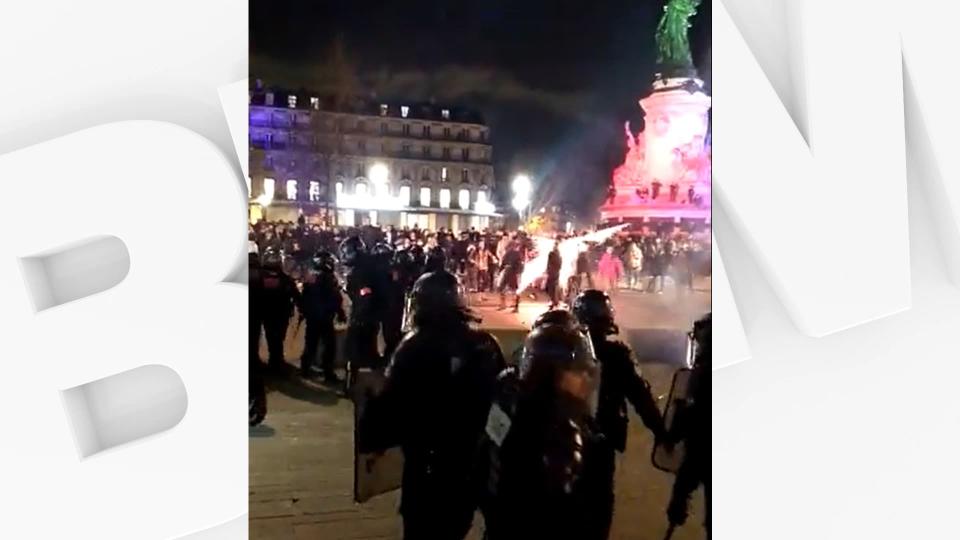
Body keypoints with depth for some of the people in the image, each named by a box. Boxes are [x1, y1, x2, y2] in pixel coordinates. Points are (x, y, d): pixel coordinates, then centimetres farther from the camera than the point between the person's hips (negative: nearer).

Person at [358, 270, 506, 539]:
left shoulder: (418, 347, -17)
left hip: (430, 468, -5)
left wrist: (370, 436, -4)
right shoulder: (485, 343, 0)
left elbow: (393, 405, -21)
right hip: (476, 466, 5)